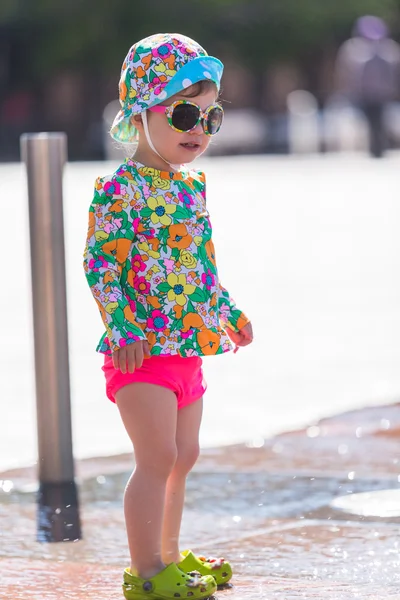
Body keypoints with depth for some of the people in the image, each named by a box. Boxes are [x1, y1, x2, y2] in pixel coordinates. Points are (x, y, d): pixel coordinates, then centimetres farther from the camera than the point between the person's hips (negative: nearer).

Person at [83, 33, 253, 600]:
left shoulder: (192, 185, 13)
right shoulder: (122, 187, -13)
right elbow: (101, 262, -16)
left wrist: (227, 312, 24)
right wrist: (124, 327, -23)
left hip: (187, 343, 8)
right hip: (144, 348, -8)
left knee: (183, 456, 15)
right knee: (159, 457, -9)